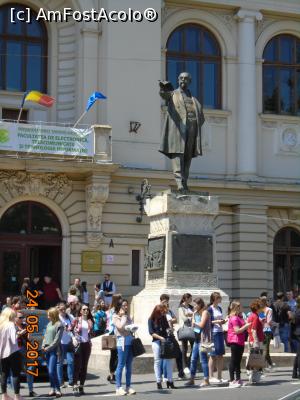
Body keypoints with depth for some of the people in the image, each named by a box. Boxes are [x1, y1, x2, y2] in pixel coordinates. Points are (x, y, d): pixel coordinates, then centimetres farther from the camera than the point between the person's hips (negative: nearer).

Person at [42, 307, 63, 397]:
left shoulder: (59, 325, -8)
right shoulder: (49, 324, 14)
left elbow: (57, 340, -12)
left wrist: (48, 348, -13)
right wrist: (43, 345, 2)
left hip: (54, 350, -7)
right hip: (47, 350, 7)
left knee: (52, 371, -14)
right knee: (50, 371, 7)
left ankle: (57, 389, -6)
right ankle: (52, 389, 13)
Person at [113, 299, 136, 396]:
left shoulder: (127, 316, 19)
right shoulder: (115, 317, 0)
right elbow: (120, 326, -15)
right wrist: (123, 316, -5)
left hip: (130, 341, 6)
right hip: (122, 341, -6)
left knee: (129, 365, 7)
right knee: (121, 365, -5)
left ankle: (128, 387, 11)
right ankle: (118, 388, -3)